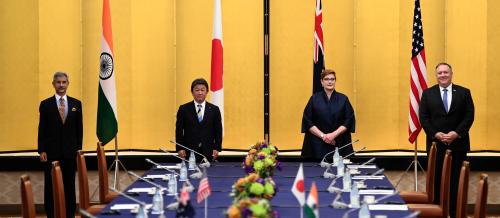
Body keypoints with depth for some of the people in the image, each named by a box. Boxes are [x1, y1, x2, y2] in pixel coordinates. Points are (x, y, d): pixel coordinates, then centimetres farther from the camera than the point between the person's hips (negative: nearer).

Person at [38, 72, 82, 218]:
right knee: (50, 186, 2)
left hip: (70, 151, 1)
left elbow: (79, 128, 8)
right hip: (51, 151, -1)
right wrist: (41, 150, -5)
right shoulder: (45, 104, 2)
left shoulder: (76, 104, 7)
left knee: (69, 185, 5)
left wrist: (79, 149, 3)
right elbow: (42, 129, 1)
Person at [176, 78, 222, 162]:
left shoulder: (214, 109, 8)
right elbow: (179, 130, 4)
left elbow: (218, 131, 9)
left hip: (208, 152, 1)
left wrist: (217, 148, -1)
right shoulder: (184, 109, 5)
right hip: (189, 152, -1)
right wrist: (180, 148, -5)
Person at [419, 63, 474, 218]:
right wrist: (436, 134, -12)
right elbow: (423, 117, 1)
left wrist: (456, 133, -13)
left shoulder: (464, 92, 6)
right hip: (435, 143, 0)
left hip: (458, 143, 0)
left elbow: (469, 116, 0)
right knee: (436, 179, 2)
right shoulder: (428, 93, 7)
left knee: (456, 180, 2)